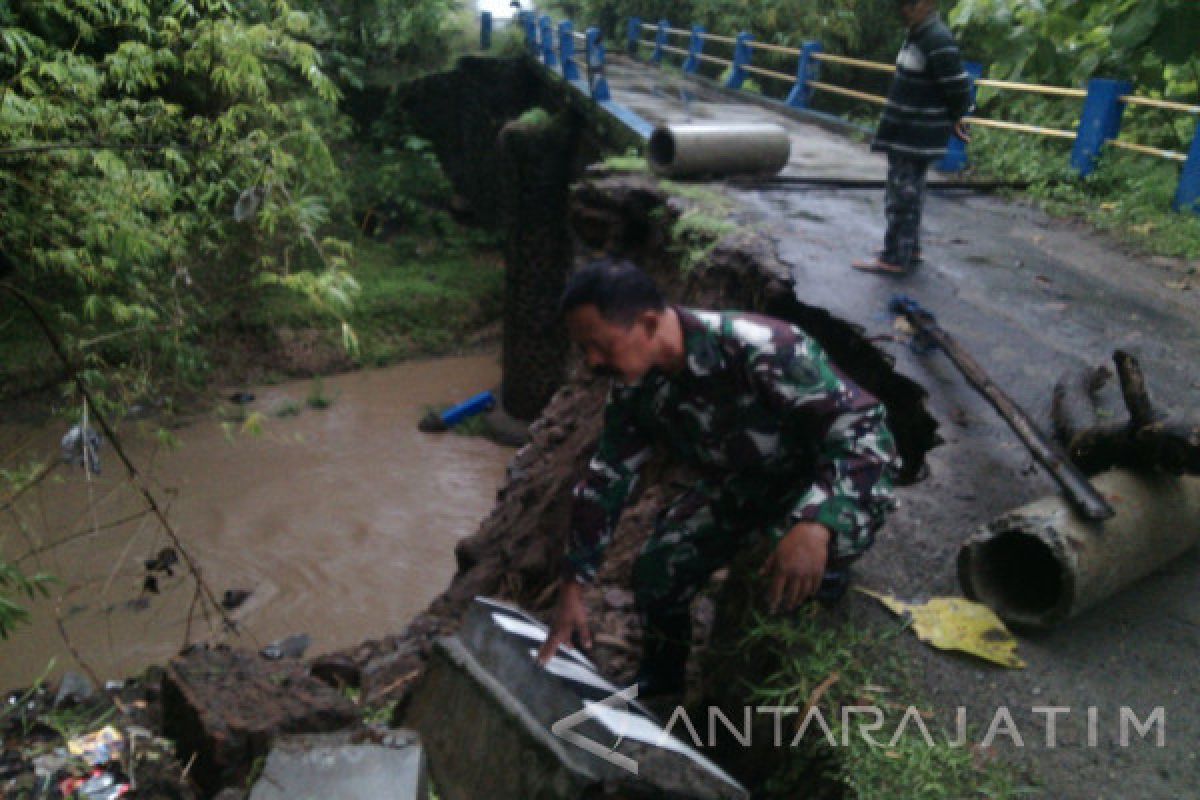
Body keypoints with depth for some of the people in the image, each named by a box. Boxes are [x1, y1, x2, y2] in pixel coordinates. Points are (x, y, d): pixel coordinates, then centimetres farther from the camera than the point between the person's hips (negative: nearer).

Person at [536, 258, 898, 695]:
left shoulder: (758, 349, -37)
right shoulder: (633, 387, -14)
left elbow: (866, 427, -35)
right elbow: (605, 480, -4)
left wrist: (814, 525, -50)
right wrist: (572, 590, -4)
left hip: (838, 483, -6)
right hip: (744, 482, 6)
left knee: (791, 571, -36)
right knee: (657, 570, -4)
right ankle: (659, 679, 26)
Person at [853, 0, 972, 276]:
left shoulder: (938, 41, -19)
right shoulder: (918, 35, 11)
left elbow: (958, 87, -19)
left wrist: (956, 119, -3)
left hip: (916, 136, -9)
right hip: (906, 132, 10)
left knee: (902, 196, -5)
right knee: (909, 193, 17)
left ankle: (896, 258, 2)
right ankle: (909, 249, 28)